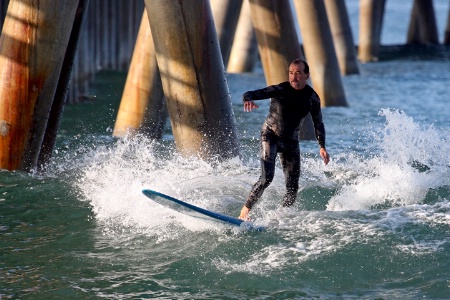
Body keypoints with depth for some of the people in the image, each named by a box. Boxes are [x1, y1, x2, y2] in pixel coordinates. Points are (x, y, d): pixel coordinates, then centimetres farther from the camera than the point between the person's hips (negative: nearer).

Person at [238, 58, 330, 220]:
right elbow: (249, 94, -25)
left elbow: (318, 124, 10)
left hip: (291, 141, 4)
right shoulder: (279, 90, -16)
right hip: (270, 136, -4)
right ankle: (245, 210, -9)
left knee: (292, 187, 1)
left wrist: (322, 147, 0)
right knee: (267, 178, -21)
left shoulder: (312, 98, -3)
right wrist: (248, 100, -49)